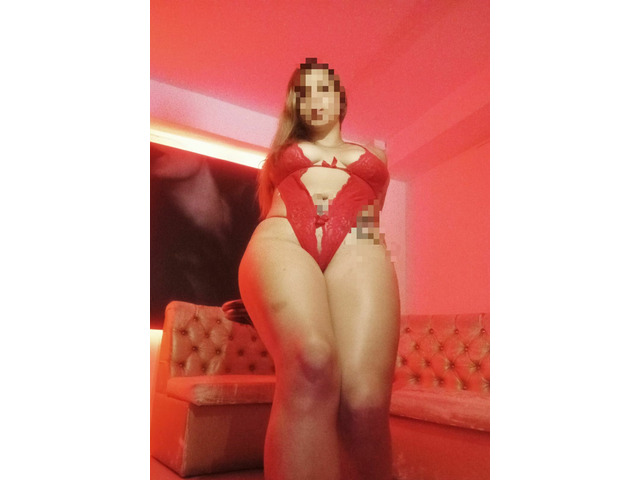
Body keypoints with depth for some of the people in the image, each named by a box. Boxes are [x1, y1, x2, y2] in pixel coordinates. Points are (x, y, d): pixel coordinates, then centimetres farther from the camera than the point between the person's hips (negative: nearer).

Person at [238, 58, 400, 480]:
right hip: (283, 239, 0)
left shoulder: (372, 154, 37)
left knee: (365, 400, -28)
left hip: (359, 248, 1)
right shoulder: (282, 152, 36)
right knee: (311, 364, -36)